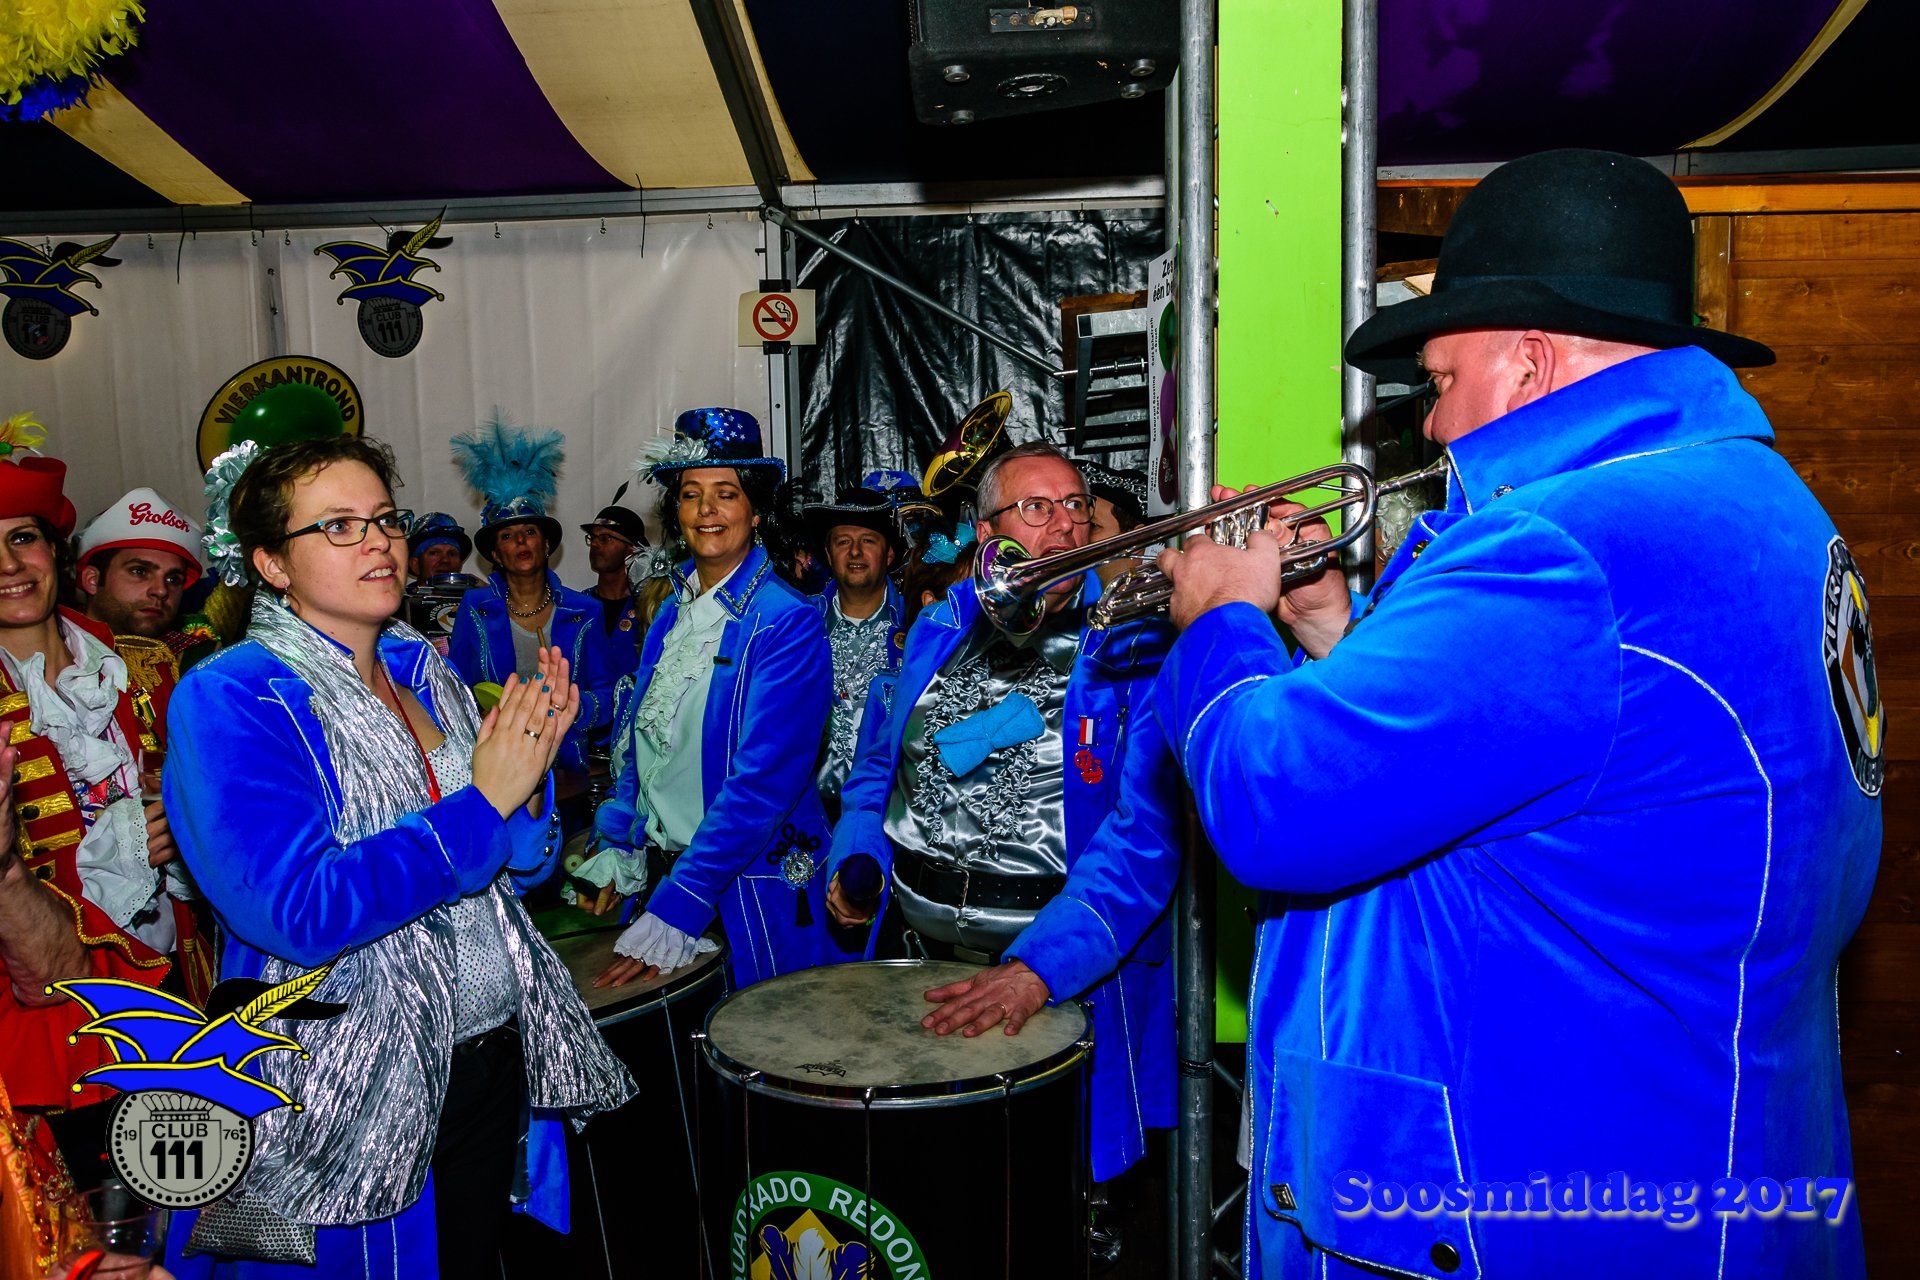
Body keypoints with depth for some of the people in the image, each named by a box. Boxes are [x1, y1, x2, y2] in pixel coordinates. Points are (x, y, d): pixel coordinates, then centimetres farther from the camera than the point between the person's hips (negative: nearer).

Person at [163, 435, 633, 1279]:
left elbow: (522, 867, 9)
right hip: (348, 1102, -6)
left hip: (496, 1057, 6)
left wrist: (528, 776, -11)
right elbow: (299, 913, -26)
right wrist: (481, 802, -22)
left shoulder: (425, 671, 5)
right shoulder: (227, 700, -14)